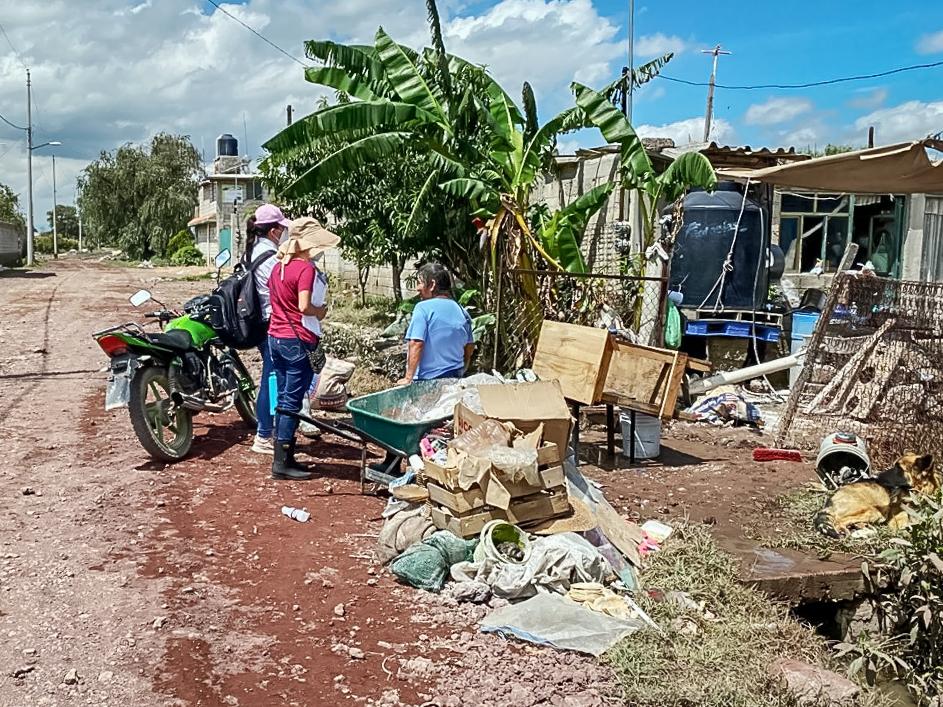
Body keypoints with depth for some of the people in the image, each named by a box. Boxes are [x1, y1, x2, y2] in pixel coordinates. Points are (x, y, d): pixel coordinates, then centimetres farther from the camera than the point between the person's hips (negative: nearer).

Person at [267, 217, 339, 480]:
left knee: (283, 399, 13)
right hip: (298, 341, -8)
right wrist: (321, 311, -6)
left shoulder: (278, 266, 10)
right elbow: (304, 307, -24)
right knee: (292, 402, -3)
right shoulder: (305, 268, -15)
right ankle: (281, 463, 1)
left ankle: (285, 456, 20)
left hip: (275, 337, 9)